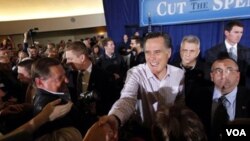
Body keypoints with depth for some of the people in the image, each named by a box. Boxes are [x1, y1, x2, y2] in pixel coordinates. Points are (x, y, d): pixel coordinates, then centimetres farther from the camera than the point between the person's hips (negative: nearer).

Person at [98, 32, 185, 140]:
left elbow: (182, 104, 4)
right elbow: (128, 99, -31)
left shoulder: (179, 74, -5)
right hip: (146, 131, -2)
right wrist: (114, 118, -51)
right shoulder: (135, 73, -15)